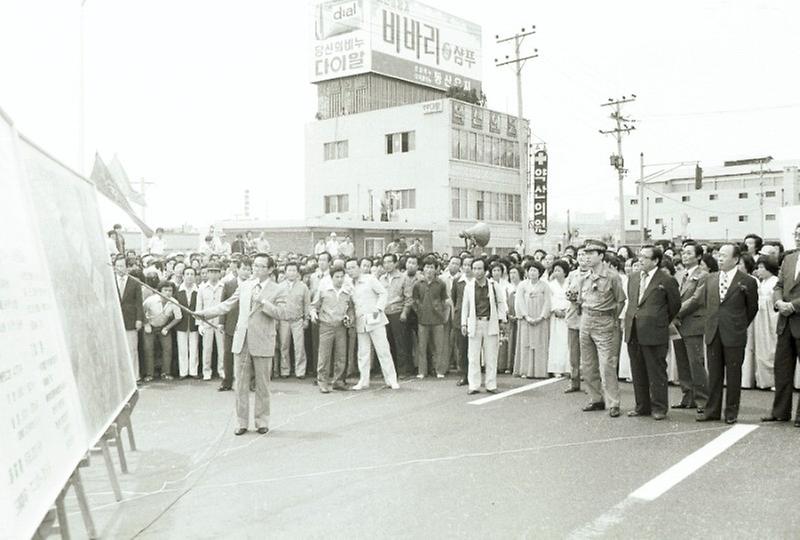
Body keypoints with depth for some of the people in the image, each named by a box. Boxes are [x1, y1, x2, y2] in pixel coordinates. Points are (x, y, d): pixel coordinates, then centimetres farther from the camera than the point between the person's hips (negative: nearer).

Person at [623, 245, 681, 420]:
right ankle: (642, 406, 23)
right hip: (633, 333, 6)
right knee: (638, 373, 12)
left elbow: (675, 305, 4)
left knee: (656, 373, 2)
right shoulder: (633, 278, 12)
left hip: (654, 334, -6)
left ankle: (659, 408, 13)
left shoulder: (667, 281, -6)